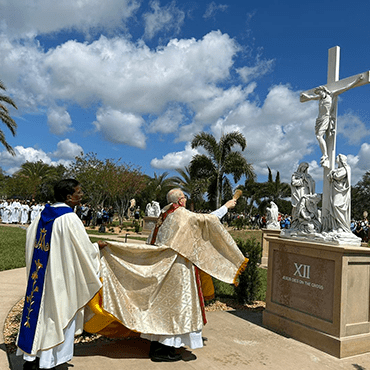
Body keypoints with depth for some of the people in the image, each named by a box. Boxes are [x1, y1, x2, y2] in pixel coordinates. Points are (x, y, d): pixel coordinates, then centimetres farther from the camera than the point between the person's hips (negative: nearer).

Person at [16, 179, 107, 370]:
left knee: (40, 309, 17)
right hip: (60, 276, -7)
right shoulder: (69, 218, -20)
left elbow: (30, 234, 15)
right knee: (58, 313, 7)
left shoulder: (43, 214, 3)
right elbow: (84, 250, -17)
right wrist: (97, 246, 2)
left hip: (40, 274, 7)